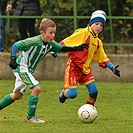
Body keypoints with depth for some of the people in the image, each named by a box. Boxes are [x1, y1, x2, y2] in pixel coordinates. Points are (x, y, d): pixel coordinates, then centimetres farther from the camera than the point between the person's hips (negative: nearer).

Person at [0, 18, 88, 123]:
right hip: (21, 67, -9)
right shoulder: (34, 41, -27)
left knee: (17, 95, 16)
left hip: (29, 70, 9)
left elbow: (61, 48, 11)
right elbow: (16, 45, -25)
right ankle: (30, 117, -11)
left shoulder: (51, 43, -5)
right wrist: (13, 58, -38)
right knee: (36, 88, -18)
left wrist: (76, 48, 0)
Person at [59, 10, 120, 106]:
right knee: (72, 94, -17)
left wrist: (113, 68, 13)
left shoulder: (98, 42, 13)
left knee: (94, 91, -4)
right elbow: (65, 42, -11)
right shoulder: (83, 33, -11)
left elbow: (103, 58, 21)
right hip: (73, 66, -7)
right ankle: (65, 92, 20)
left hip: (85, 69, 7)